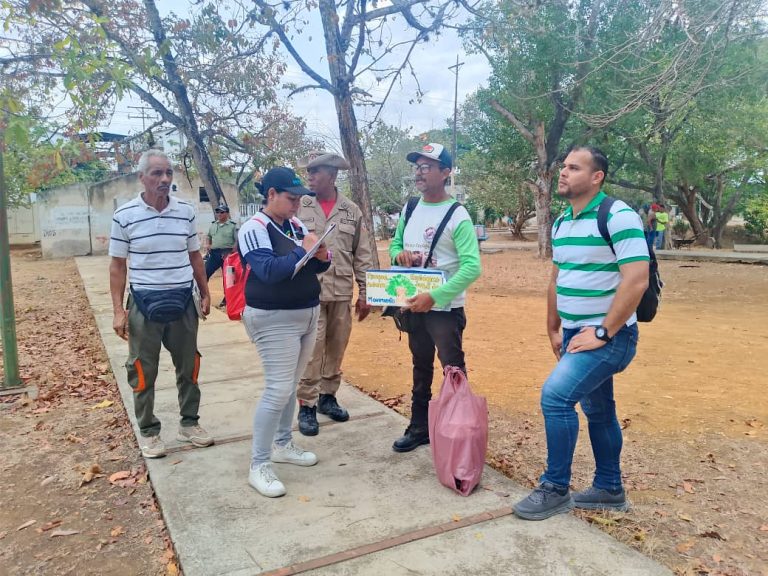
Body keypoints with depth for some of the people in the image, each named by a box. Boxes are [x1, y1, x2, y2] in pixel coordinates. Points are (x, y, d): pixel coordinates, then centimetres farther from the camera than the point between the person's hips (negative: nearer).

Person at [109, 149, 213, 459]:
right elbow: (118, 265, -2)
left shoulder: (186, 211, 2)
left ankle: (189, 423, 28)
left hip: (183, 301, 3)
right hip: (145, 304, -3)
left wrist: (205, 294, 10)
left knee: (188, 366, 12)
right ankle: (148, 432, 22)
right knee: (143, 371, 6)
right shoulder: (124, 215, -7)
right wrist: (118, 311, -6)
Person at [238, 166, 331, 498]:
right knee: (278, 390, -7)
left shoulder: (296, 225, 9)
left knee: (291, 386, 17)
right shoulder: (254, 229, -13)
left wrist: (322, 256, -10)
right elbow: (268, 271, -27)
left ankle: (282, 444, 34)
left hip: (307, 315, 8)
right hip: (275, 320, -8)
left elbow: (316, 266, 12)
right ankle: (259, 466, 5)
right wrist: (303, 250, -20)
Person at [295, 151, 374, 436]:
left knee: (336, 348, 12)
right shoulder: (298, 207, -1)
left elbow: (362, 255, 8)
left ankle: (327, 397, 28)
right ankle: (306, 406, 12)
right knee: (310, 351, -1)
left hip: (342, 292, 3)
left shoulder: (352, 211, 6)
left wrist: (365, 292, 5)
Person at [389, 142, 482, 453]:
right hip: (414, 305, 7)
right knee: (421, 369, 18)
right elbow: (394, 245, 19)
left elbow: (472, 267, -22)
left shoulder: (457, 215, -15)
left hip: (445, 308, -7)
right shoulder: (409, 210, 7)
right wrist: (399, 254, -7)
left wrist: (434, 297, -29)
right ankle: (419, 428, 32)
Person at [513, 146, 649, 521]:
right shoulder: (561, 223, 10)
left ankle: (555, 490, -3)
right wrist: (553, 330, 17)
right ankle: (609, 489, 31)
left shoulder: (617, 216, -15)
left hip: (608, 336, -8)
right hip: (577, 335, 8)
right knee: (597, 410, 16)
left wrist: (602, 333, -20)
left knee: (555, 395, -18)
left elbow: (636, 281, -22)